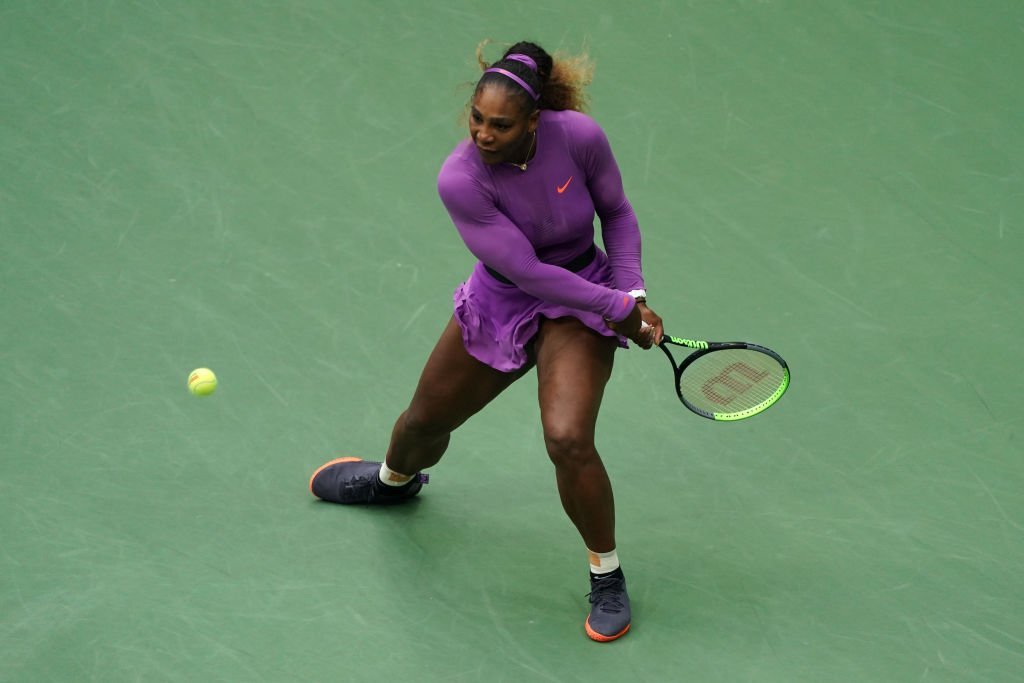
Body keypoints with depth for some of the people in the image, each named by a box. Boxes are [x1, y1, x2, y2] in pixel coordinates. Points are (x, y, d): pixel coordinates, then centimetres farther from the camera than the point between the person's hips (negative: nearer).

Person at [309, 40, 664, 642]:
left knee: (568, 440, -23)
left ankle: (607, 577, 2)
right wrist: (618, 308, -25)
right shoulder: (460, 180, -27)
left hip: (579, 306, -2)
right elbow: (527, 271, -27)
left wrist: (633, 292, -16)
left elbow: (618, 214, -4)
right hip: (500, 301, 2)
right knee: (427, 421, 19)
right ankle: (394, 480, 60)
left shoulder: (580, 137, -24)